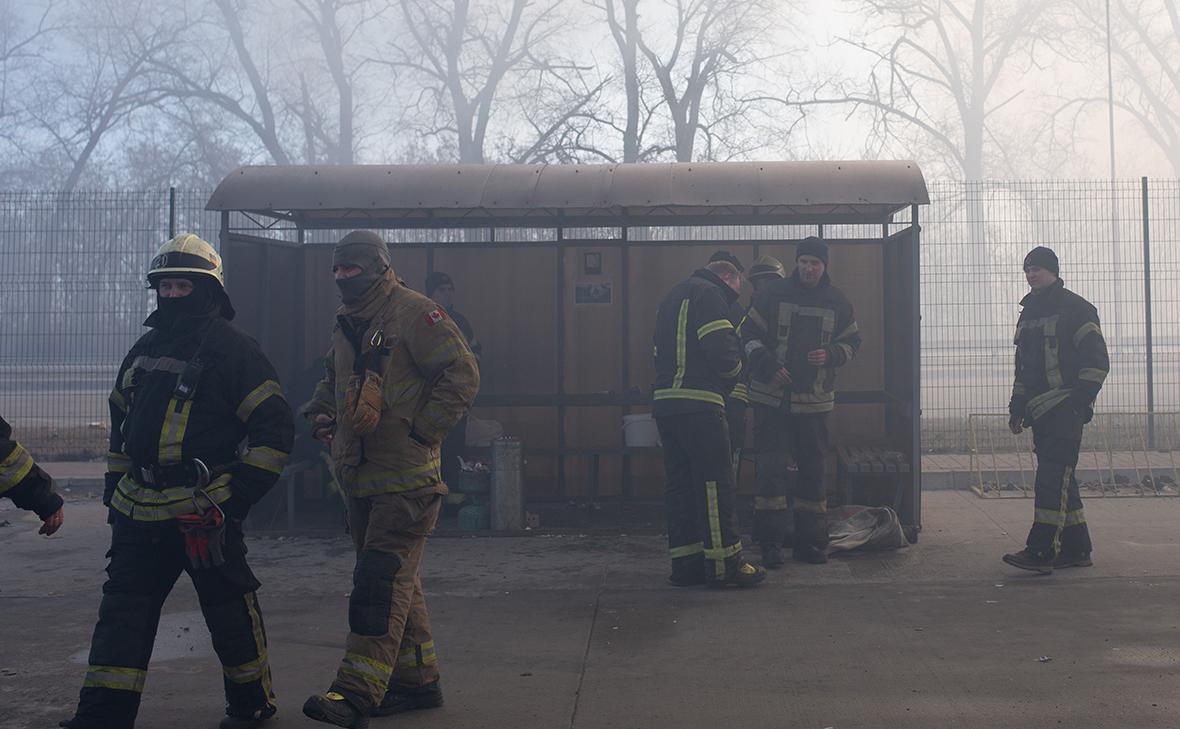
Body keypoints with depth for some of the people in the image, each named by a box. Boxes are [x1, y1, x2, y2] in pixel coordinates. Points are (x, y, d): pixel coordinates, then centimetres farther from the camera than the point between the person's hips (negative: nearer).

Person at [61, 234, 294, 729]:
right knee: (121, 614, 7)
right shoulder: (145, 349, 15)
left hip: (204, 512, -7)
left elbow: (274, 426, -11)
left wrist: (238, 495, -14)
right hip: (139, 511, 7)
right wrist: (114, 485, 20)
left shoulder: (230, 349, -8)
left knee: (230, 611, 5)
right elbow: (121, 419, 26)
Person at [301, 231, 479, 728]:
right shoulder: (346, 325, 16)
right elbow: (334, 381, 31)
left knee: (382, 581, -12)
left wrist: (420, 431, -16)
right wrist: (318, 411, 11)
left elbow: (462, 375, -14)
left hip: (405, 478, -9)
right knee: (396, 580, 14)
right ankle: (417, 681, 24)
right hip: (360, 478, 9)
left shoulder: (414, 313, -10)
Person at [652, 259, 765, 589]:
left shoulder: (673, 296, 26)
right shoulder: (708, 293, -4)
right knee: (715, 481, -4)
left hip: (665, 401, 9)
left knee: (680, 483, 11)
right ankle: (723, 564, -2)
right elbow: (721, 348, -15)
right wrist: (735, 369, 4)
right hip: (698, 404, -9)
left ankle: (685, 563, 13)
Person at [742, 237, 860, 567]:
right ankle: (771, 541, 1)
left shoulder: (838, 302, 5)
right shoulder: (772, 293, -2)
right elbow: (749, 332, 1)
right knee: (771, 467, -6)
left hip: (814, 400, 3)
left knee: (812, 468, 8)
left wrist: (831, 354, -9)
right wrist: (767, 364, -14)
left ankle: (809, 540, 19)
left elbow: (852, 341, 13)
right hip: (771, 396, -3)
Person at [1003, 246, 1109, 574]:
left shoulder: (1076, 309, -3)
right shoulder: (1028, 313, 20)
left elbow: (1097, 360, -8)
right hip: (1040, 410, 8)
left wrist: (1081, 400, -15)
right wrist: (1017, 406, 20)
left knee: (1053, 476, -14)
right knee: (1059, 478, 10)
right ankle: (1076, 549, 17)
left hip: (1065, 408, -8)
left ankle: (1041, 551, -20)